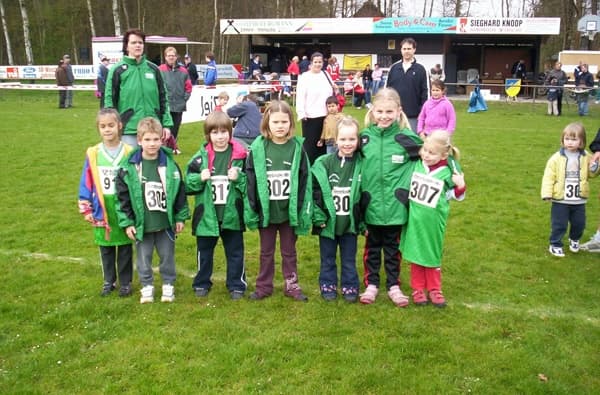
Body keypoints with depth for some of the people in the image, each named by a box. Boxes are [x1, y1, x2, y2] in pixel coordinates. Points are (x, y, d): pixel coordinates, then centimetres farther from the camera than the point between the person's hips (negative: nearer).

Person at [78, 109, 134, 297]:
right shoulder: (93, 154, -3)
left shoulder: (129, 153, -8)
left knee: (125, 248, 10)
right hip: (102, 212, 2)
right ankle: (109, 281, 30)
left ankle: (125, 282, 23)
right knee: (106, 249, 15)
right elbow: (86, 183, 2)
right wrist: (86, 209, 1)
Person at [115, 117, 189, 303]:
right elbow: (122, 197, -4)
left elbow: (180, 192, 2)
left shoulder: (170, 165, -5)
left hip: (166, 223, 0)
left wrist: (180, 217, 3)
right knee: (144, 258, 14)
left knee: (167, 256, 14)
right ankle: (147, 287, 31)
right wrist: (127, 222, -5)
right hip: (141, 225, 0)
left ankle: (168, 285, 31)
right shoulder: (129, 167, -8)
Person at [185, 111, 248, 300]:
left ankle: (236, 284, 28)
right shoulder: (201, 157, -3)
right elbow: (188, 184, 1)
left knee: (235, 252, 13)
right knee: (204, 251, 17)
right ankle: (202, 283, 34)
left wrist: (238, 178, -20)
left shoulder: (239, 155, -6)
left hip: (232, 215, -1)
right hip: (207, 215, 1)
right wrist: (199, 179, -17)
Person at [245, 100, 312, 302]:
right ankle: (264, 286, 28)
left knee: (289, 251, 15)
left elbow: (305, 181, -4)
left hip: (289, 211, 0)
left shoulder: (298, 147, -7)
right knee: (266, 252, 16)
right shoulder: (257, 148, -8)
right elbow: (250, 181, -4)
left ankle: (291, 285, 28)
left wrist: (304, 211, -5)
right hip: (266, 210, 0)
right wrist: (251, 211, -5)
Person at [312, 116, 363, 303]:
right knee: (328, 259, 16)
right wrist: (318, 217, -9)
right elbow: (314, 191, -6)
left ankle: (350, 287, 30)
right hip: (328, 222, 0)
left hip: (350, 223, 0)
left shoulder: (361, 165, -7)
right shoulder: (323, 163, -8)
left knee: (349, 259, 14)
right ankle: (328, 286, 32)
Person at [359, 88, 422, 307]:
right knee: (372, 247, 15)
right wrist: (360, 192, 7)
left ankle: (393, 286, 28)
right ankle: (371, 284, 29)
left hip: (395, 207, -1)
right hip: (371, 206, 2)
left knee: (393, 248, 14)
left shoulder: (407, 138, -8)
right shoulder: (364, 137, -1)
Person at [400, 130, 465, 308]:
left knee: (433, 255, 11)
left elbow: (455, 196, 0)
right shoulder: (416, 164, -6)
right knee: (415, 253, 10)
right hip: (414, 218, 2)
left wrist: (461, 186, -18)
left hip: (433, 221, -2)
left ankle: (434, 289, 27)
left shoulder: (449, 172, -11)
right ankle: (418, 289, 23)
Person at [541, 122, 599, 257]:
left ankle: (574, 239, 44)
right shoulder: (557, 158, -11)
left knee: (579, 224, 17)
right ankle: (555, 245, 21)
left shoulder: (586, 157, -1)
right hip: (560, 200, -3)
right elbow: (548, 177, -11)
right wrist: (547, 194, -18)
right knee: (559, 225, 3)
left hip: (579, 201, 3)